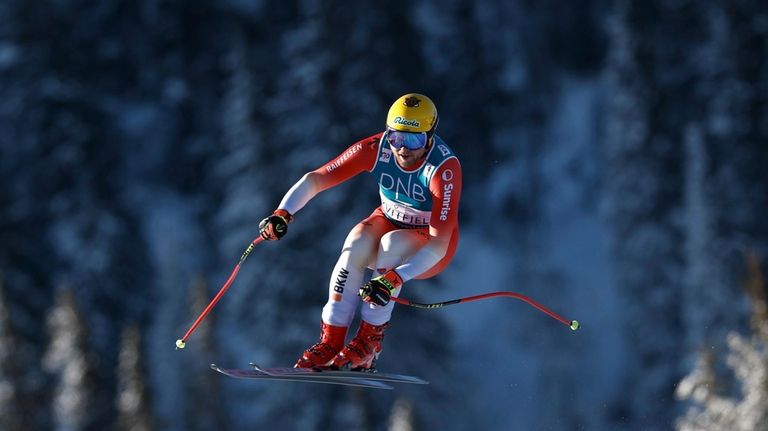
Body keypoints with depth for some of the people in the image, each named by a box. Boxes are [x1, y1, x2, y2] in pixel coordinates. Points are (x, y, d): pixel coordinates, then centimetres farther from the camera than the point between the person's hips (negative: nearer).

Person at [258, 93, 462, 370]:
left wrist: (394, 279, -50)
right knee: (358, 242, -30)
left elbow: (439, 244, -37)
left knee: (392, 243, -35)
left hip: (429, 247, -3)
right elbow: (315, 179, -19)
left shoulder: (445, 169, -32)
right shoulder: (377, 149, -21)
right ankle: (330, 342, -25)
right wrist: (283, 213, -37)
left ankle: (369, 344, -27)